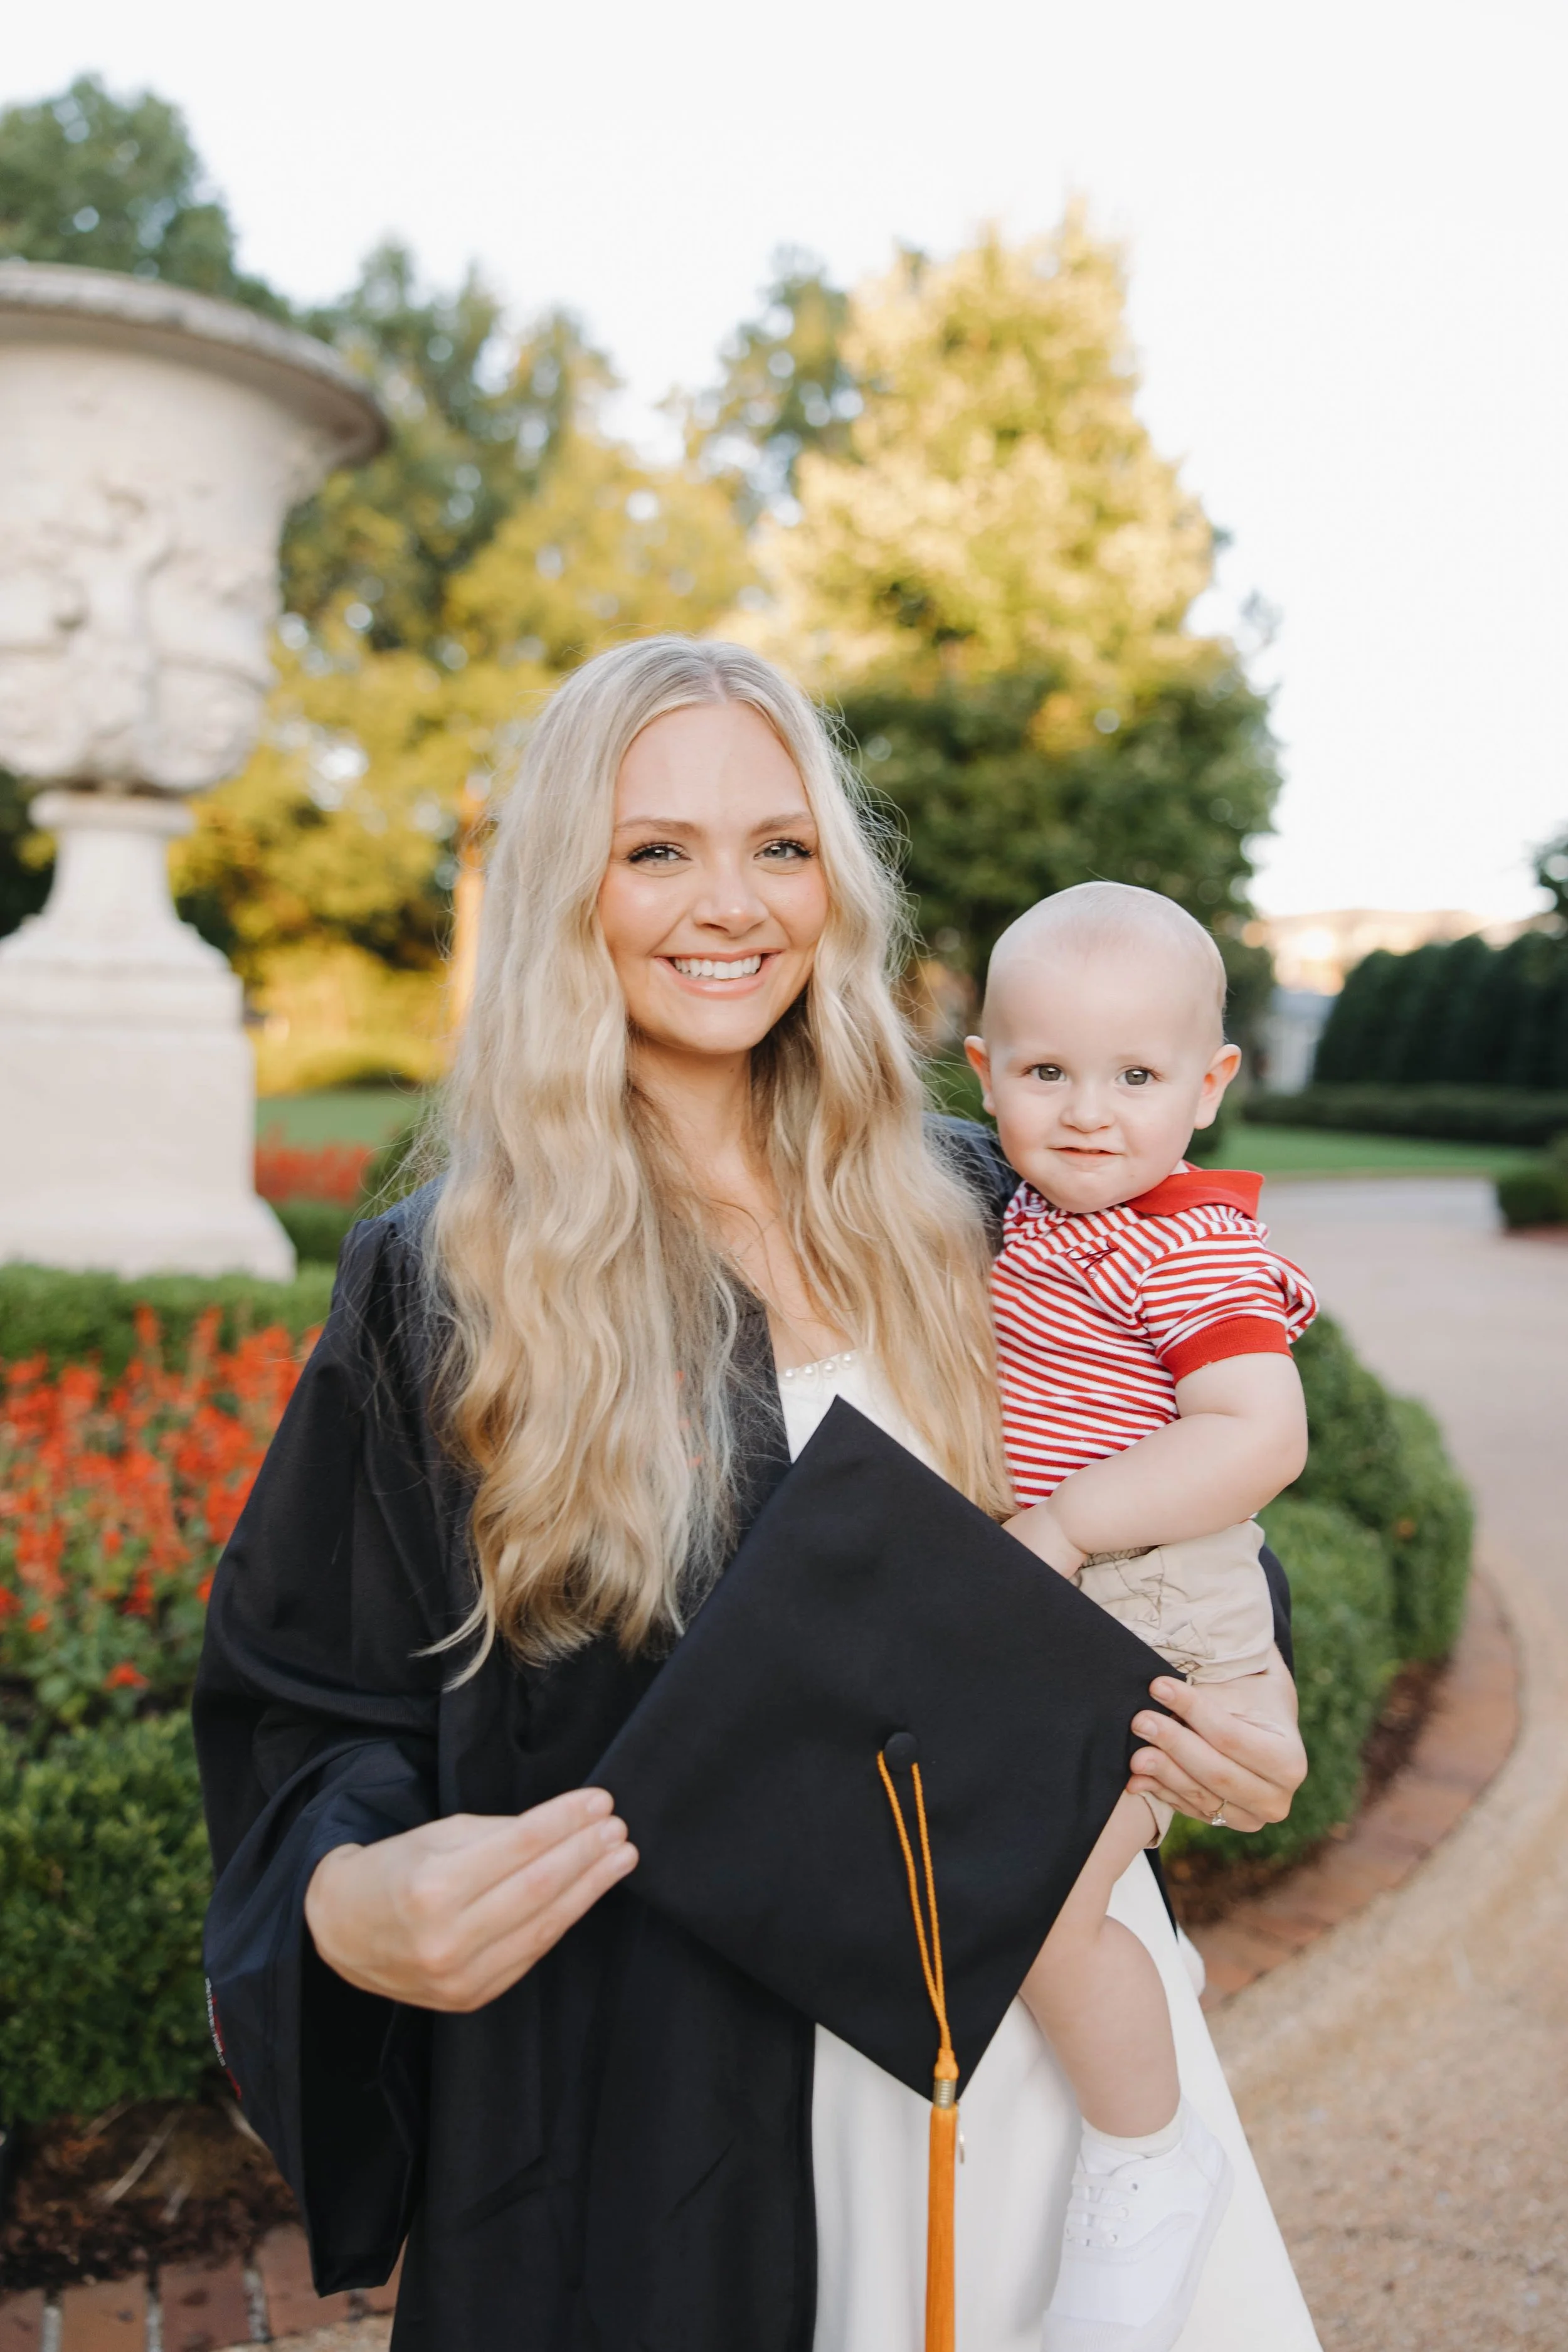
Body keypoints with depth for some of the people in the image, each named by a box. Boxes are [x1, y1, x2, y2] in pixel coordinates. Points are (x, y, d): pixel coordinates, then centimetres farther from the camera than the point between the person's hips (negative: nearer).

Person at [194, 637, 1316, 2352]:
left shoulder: (962, 1209, 1)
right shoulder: (438, 1288, -8)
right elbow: (311, 1711, -3)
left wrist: (1245, 1707, -7)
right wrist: (355, 1903, -24)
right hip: (663, 2078, -2)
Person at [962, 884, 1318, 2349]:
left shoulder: (1196, 1250, -19)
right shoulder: (1029, 1220, 7)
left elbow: (1261, 1434, -29)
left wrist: (1065, 1522, -29)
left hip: (1142, 1627, -9)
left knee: (1039, 1908, -17)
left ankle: (1149, 2162, 7)